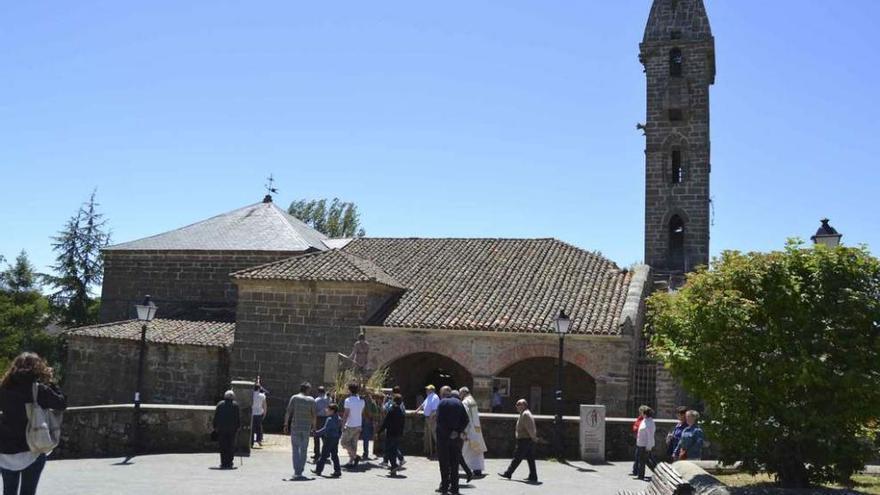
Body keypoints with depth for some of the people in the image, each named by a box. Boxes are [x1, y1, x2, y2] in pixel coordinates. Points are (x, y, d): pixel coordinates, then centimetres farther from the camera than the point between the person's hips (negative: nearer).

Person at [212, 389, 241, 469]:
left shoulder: (220, 404, 4)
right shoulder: (236, 405, 3)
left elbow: (215, 417, 3)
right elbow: (239, 418, 2)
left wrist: (215, 427, 8)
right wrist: (238, 427, 8)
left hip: (221, 428, 0)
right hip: (232, 429, 0)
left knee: (223, 446, 3)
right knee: (231, 446, 5)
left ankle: (223, 463, 1)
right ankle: (229, 463, 3)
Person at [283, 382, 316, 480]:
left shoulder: (294, 398, -4)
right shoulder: (311, 400, 0)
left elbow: (288, 412, -6)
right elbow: (313, 415, 2)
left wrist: (286, 424, 3)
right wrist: (313, 426, 15)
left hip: (295, 427, -1)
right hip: (306, 428, 1)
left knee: (295, 449, 4)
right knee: (304, 450, 10)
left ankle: (297, 472, -5)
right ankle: (300, 472, 11)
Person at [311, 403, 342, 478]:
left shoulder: (330, 419, -16)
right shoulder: (339, 419, 11)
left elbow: (325, 429, -23)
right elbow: (340, 430, 17)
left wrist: (317, 433, -18)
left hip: (329, 439, -8)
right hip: (336, 439, 8)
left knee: (324, 455, 1)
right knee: (334, 455, 10)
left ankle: (318, 469, 9)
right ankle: (337, 471, 6)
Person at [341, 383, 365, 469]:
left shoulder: (348, 400, -14)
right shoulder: (361, 400, 6)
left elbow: (346, 414, -17)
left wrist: (343, 425, -12)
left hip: (350, 426, -7)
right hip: (358, 425, 7)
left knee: (344, 442, 5)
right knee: (354, 444, 10)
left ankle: (355, 456, -8)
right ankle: (351, 462, 11)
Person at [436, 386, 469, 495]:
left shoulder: (442, 403, -7)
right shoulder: (458, 402, 8)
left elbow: (440, 421, -17)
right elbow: (465, 420, 2)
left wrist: (447, 433, -11)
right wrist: (458, 431, -4)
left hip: (444, 436, -4)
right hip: (456, 437, 4)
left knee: (444, 463, 3)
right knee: (455, 463, 10)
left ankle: (444, 486, 3)